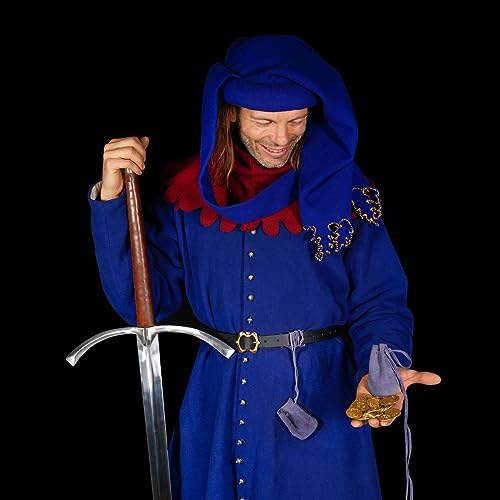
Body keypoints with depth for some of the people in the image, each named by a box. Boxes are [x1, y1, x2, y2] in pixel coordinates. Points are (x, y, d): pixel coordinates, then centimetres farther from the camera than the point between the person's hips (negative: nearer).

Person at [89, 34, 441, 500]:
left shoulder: (341, 190, -6)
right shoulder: (189, 191, -2)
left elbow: (380, 303, -7)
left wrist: (382, 370, -27)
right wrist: (111, 198, -15)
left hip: (321, 403, -1)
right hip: (218, 410, 2)